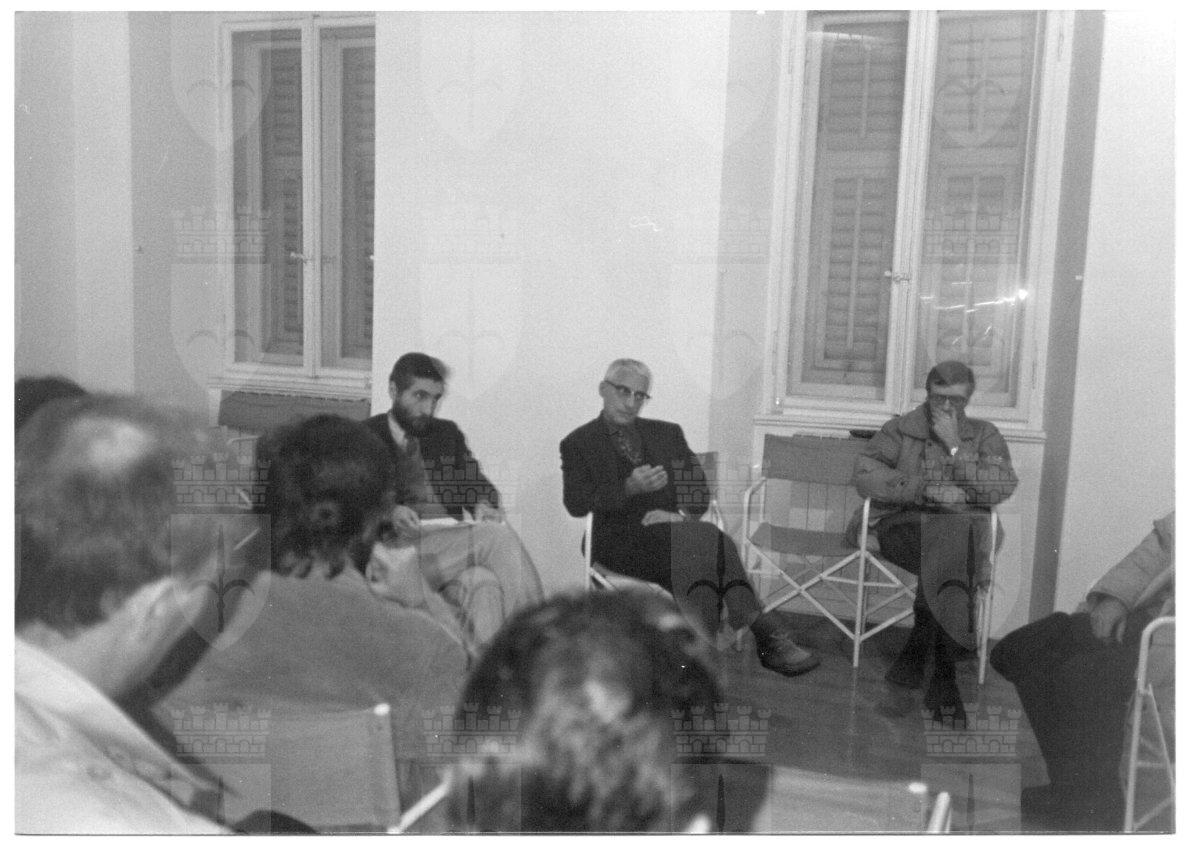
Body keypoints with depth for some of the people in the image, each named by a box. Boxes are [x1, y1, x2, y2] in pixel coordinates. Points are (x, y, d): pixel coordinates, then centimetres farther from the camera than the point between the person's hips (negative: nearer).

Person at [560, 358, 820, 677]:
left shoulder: (668, 433, 22)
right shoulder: (578, 444, 11)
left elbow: (697, 488, 14)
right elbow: (575, 503, -4)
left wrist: (681, 514, -8)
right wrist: (630, 487, -18)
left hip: (677, 530, 4)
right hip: (619, 540, -4)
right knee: (704, 540, -32)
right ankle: (767, 634, -35)